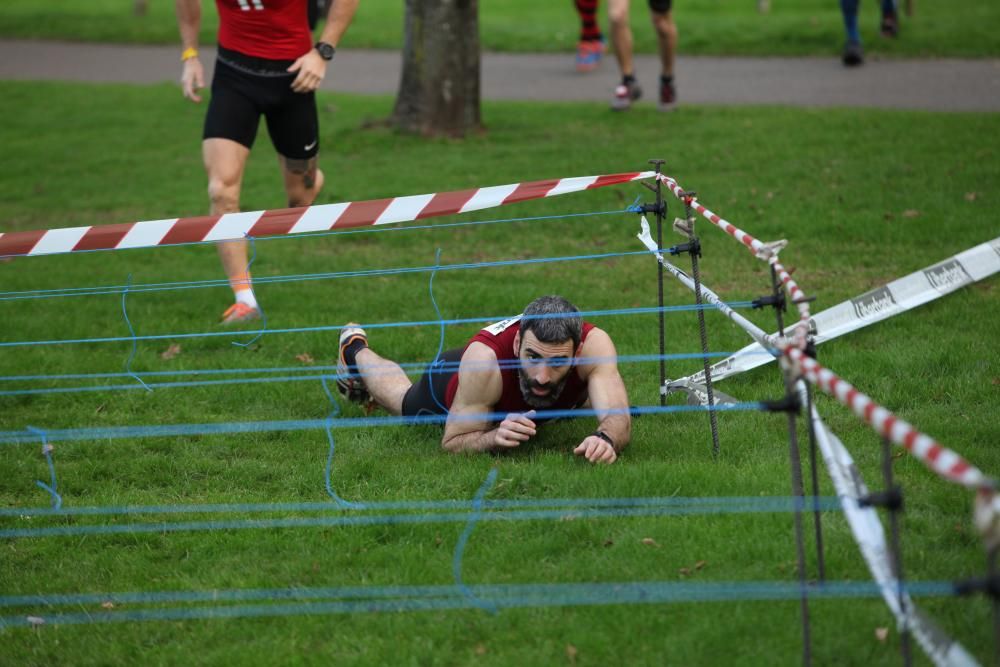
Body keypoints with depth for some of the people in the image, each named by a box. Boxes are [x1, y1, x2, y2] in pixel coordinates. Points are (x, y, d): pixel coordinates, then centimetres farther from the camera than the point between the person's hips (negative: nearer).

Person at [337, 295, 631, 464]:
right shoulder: (485, 359, -50)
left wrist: (605, 437, -75)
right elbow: (452, 441, -39)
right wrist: (494, 438, -60)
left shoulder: (593, 345, -47)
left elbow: (618, 418, -51)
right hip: (450, 381, -2)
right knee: (402, 398, 33)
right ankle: (356, 349, 63)